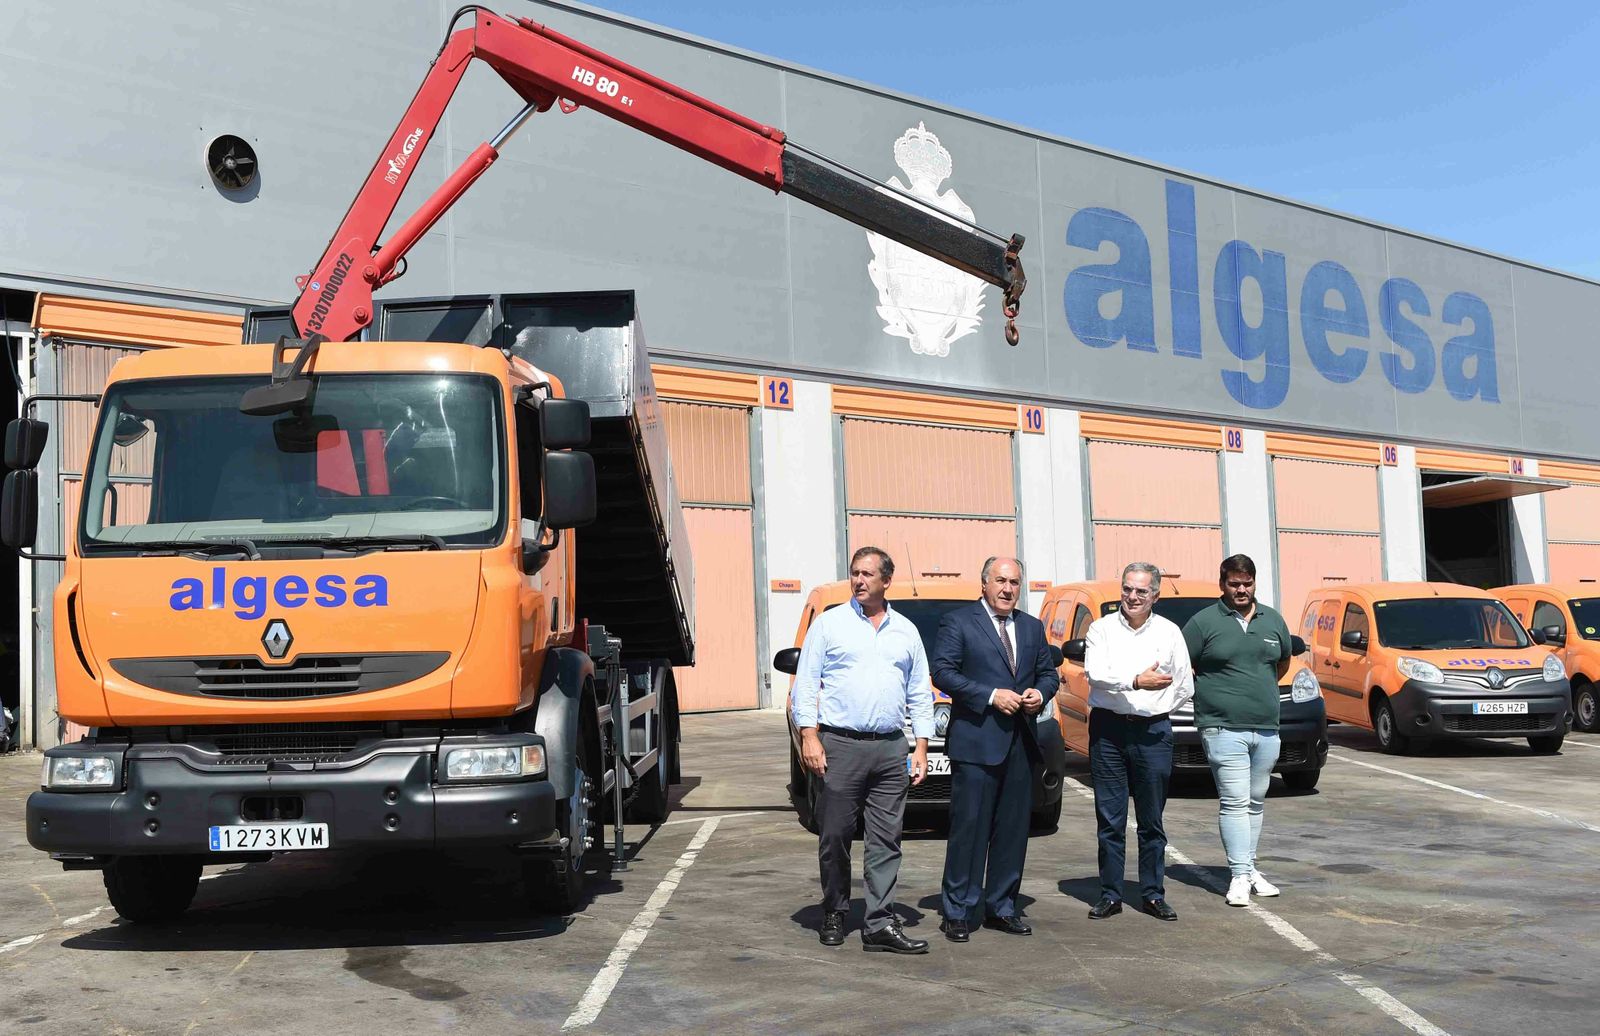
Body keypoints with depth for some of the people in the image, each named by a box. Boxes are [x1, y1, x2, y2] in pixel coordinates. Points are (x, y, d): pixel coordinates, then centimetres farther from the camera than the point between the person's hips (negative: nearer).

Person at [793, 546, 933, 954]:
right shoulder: (829, 624, 4)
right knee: (834, 836, 1)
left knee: (886, 840, 1)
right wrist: (809, 737, -8)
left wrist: (921, 748, 8)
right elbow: (805, 683, 2)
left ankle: (880, 925, 4)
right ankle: (834, 915, 17)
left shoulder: (906, 631, 14)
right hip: (840, 745, -2)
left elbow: (920, 693, 16)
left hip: (891, 749, 3)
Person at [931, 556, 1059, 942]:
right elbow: (943, 672, -9)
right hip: (975, 741, -6)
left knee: (1014, 829, 9)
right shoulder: (957, 622, -1)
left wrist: (1040, 693, -1)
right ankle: (957, 913, 2)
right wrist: (991, 696, -16)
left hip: (1021, 744, 6)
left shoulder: (1033, 627, 18)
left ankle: (1002, 907, 20)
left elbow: (1048, 672, 22)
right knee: (969, 827, -5)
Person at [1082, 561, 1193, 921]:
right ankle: (1110, 895, 12)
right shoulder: (1102, 628, 2)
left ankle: (1153, 895, 17)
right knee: (1109, 820, 4)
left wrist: (1156, 709, 9)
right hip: (1108, 730, -1)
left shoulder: (1169, 632, 6)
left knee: (1152, 821, 8)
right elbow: (1095, 674, -15)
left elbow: (1185, 688, 12)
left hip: (1153, 733, 1)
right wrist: (1137, 681, -24)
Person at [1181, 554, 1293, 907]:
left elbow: (1284, 660, 27)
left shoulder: (1272, 620, 11)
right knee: (1234, 802, -9)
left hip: (1267, 729, 5)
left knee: (1256, 801, 12)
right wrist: (1207, 692, 0)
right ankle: (1239, 875, -7)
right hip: (1224, 728, -5)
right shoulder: (1203, 622, -4)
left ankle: (1249, 867, 22)